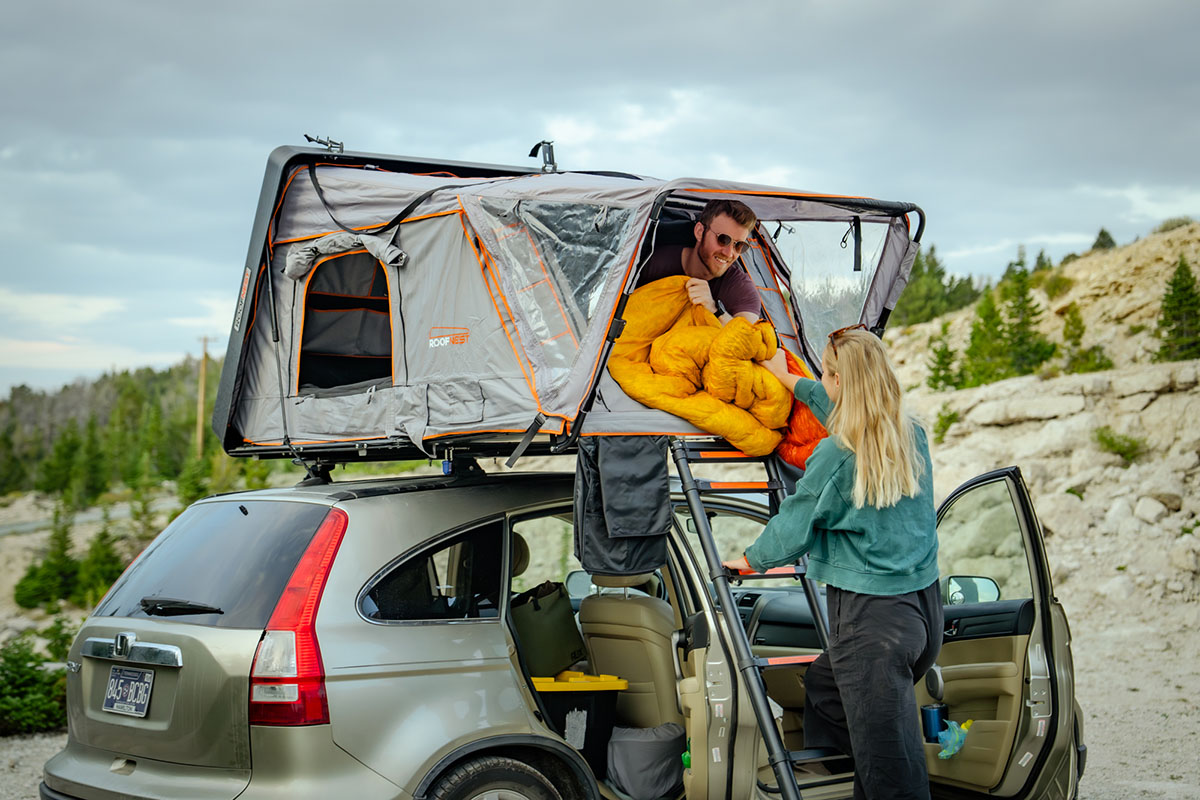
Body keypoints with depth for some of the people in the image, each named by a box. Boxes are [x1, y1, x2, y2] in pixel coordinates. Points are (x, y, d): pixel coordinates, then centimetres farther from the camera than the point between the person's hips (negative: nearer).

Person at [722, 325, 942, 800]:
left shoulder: (838, 454, -14)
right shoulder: (912, 436, 8)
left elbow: (795, 520, -2)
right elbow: (846, 409, 27)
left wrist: (752, 560, 16)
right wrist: (789, 379, 40)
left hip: (871, 620, -8)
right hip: (923, 609, 8)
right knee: (823, 686, 28)